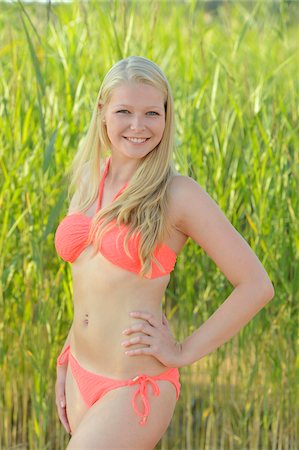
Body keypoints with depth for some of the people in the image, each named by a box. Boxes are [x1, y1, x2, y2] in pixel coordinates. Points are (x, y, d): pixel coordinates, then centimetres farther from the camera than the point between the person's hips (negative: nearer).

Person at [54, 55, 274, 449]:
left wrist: (184, 352, -10)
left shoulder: (179, 194, -11)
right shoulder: (86, 182, 7)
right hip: (81, 377, 6)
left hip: (136, 388, -6)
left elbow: (257, 286, -12)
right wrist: (66, 365, 17)